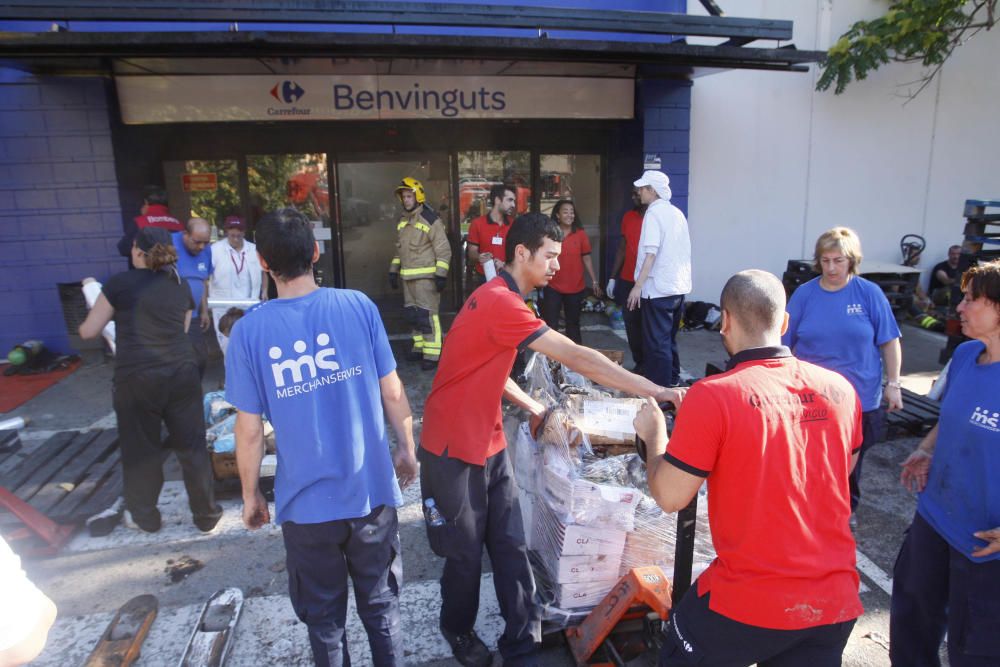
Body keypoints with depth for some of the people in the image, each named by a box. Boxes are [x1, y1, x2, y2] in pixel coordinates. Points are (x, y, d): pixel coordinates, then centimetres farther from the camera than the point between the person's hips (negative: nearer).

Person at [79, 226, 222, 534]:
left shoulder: (120, 283, -2)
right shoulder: (181, 286, 11)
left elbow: (88, 331, 5)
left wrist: (106, 312, 27)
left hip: (136, 378, -3)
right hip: (182, 374, 3)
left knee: (141, 449, 14)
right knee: (192, 446, 10)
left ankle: (144, 516, 31)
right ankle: (207, 514, 20)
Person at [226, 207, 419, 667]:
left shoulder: (249, 331, -11)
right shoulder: (358, 306, -10)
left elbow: (249, 431, -7)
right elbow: (392, 392, -5)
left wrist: (250, 496, 8)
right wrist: (406, 449, 12)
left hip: (307, 504, 0)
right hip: (372, 492, 1)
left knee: (323, 619, 22)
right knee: (382, 606, 21)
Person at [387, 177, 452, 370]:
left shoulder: (430, 220, -10)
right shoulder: (403, 222, 15)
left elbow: (443, 250, -13)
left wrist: (441, 275, -19)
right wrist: (393, 271, 18)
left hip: (426, 276, -8)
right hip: (407, 277, 8)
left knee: (427, 315, -9)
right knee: (412, 314, 13)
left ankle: (432, 354, -4)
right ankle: (419, 347, 25)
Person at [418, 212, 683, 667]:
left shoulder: (500, 299, 8)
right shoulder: (500, 304, -25)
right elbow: (576, 357, -29)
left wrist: (531, 407, 8)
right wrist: (653, 391, -26)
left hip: (489, 444, 8)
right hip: (453, 452, -8)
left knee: (510, 547, 8)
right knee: (466, 554, 10)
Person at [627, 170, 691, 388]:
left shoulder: (654, 213, -10)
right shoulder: (677, 213, 13)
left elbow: (651, 253, -19)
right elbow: (684, 251, 17)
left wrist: (638, 286, -20)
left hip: (659, 288, -8)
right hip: (679, 287, 8)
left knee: (656, 343, -2)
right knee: (669, 339, 19)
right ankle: (673, 382, 29)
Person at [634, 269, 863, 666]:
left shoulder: (712, 397, -21)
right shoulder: (840, 389, -4)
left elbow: (669, 498, -12)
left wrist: (653, 435, 3)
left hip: (749, 602, -4)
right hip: (835, 600, 4)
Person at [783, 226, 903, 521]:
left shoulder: (869, 293, -6)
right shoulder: (804, 294, -4)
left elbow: (889, 341, 0)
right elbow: (783, 343, 1)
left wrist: (893, 384, -2)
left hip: (860, 397, 0)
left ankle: (847, 508, 40)